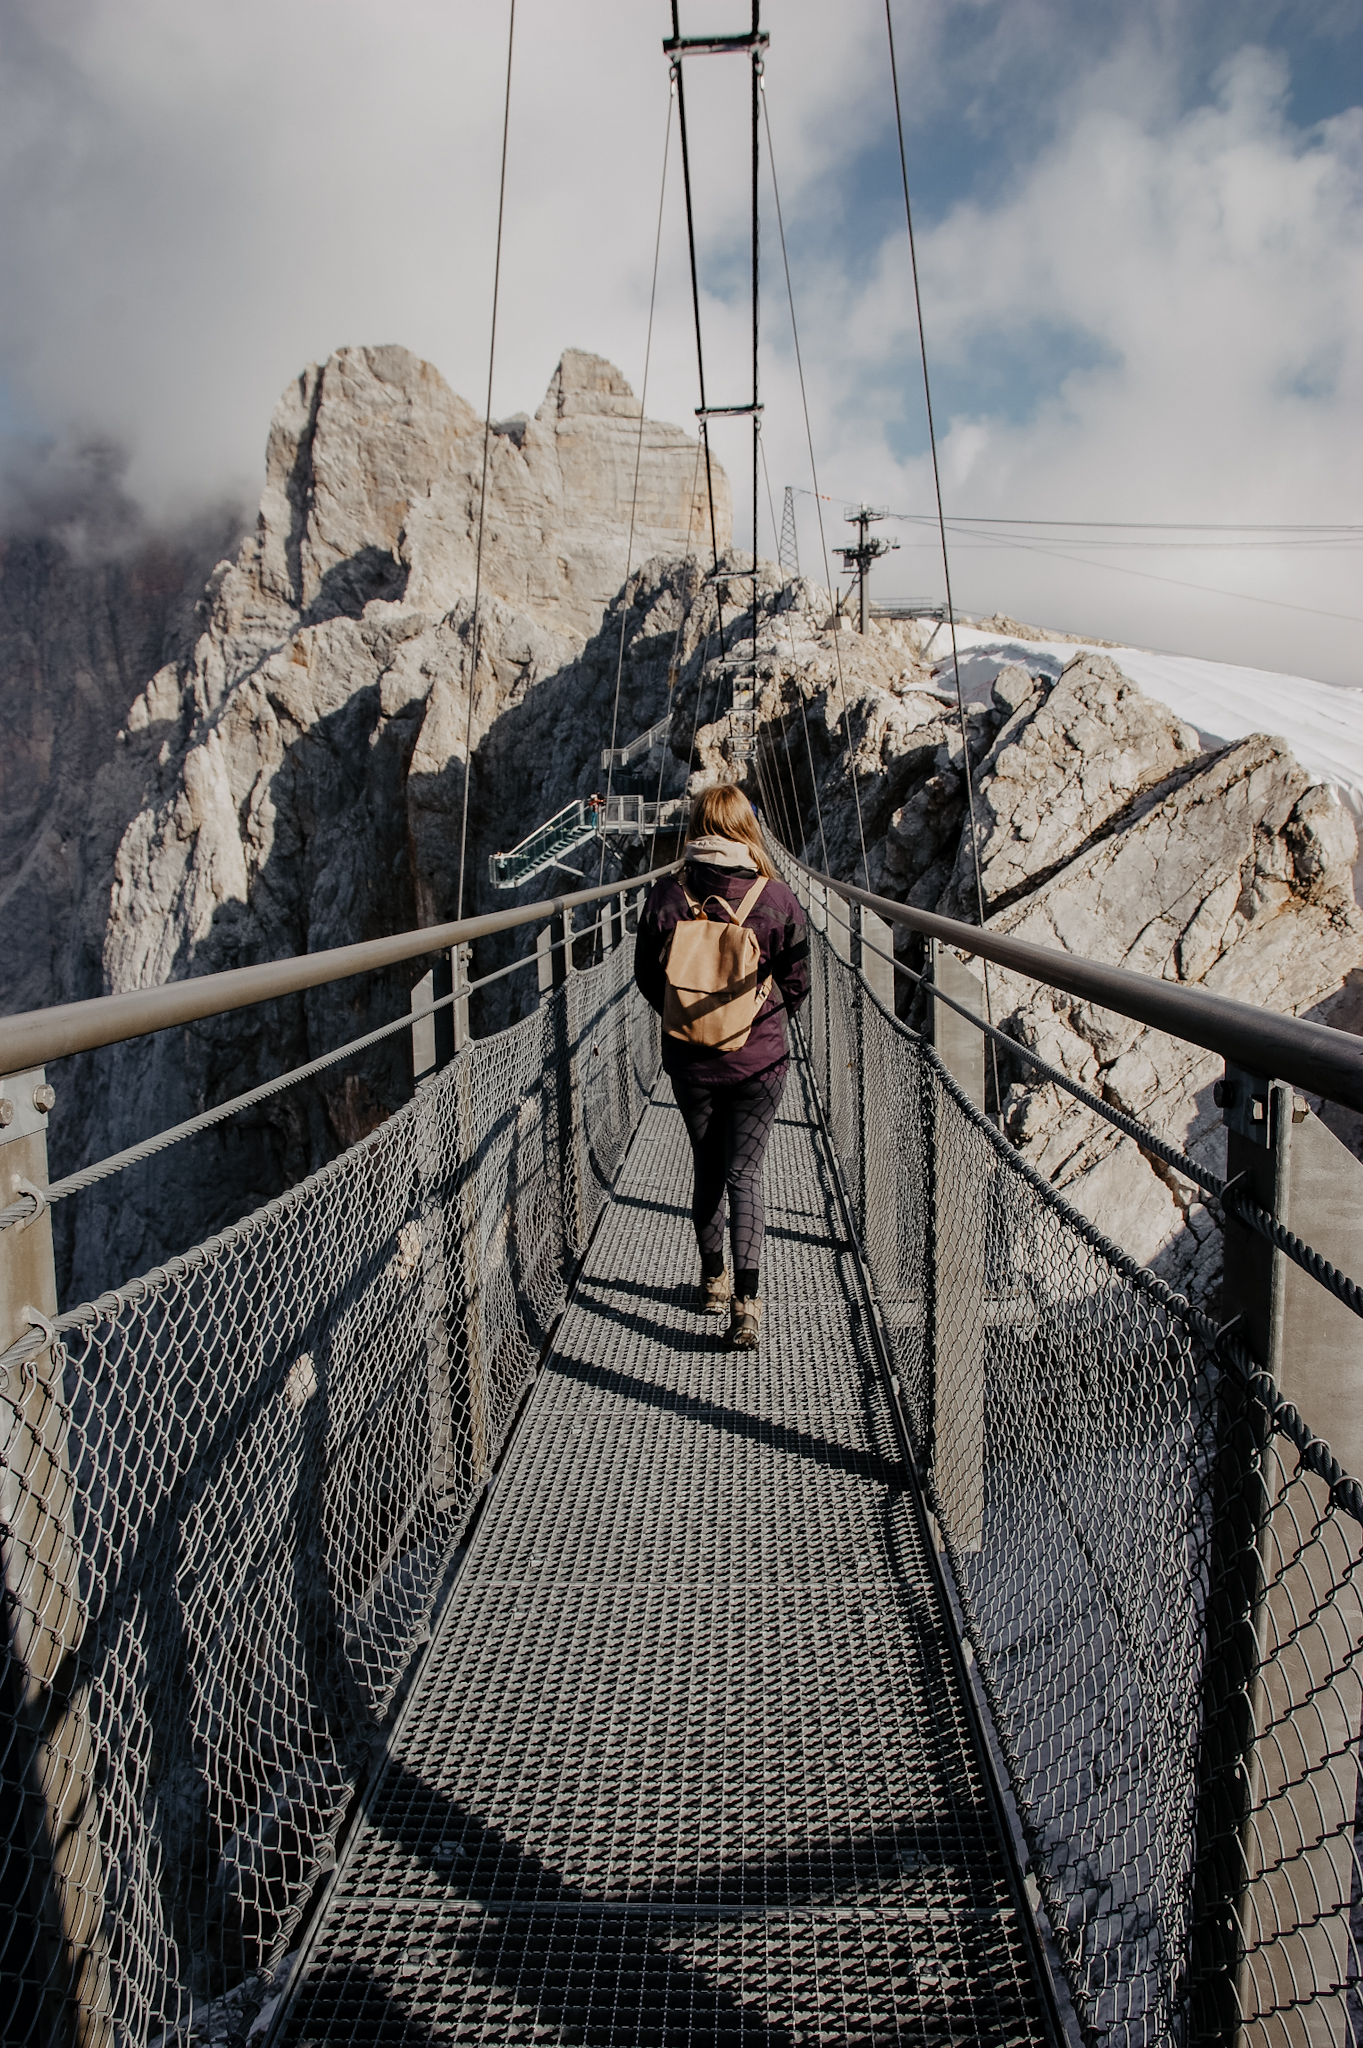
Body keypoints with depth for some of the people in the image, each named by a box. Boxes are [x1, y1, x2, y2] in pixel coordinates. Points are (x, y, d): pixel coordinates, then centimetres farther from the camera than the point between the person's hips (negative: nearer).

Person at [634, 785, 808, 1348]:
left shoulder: (666, 896, -10)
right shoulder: (776, 898, -12)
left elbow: (648, 981, 1)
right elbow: (796, 987, -3)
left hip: (690, 1062, 1)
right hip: (760, 1060, -1)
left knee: (708, 1170, 18)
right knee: (745, 1174, 6)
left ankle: (713, 1280, 33)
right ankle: (746, 1298, -5)